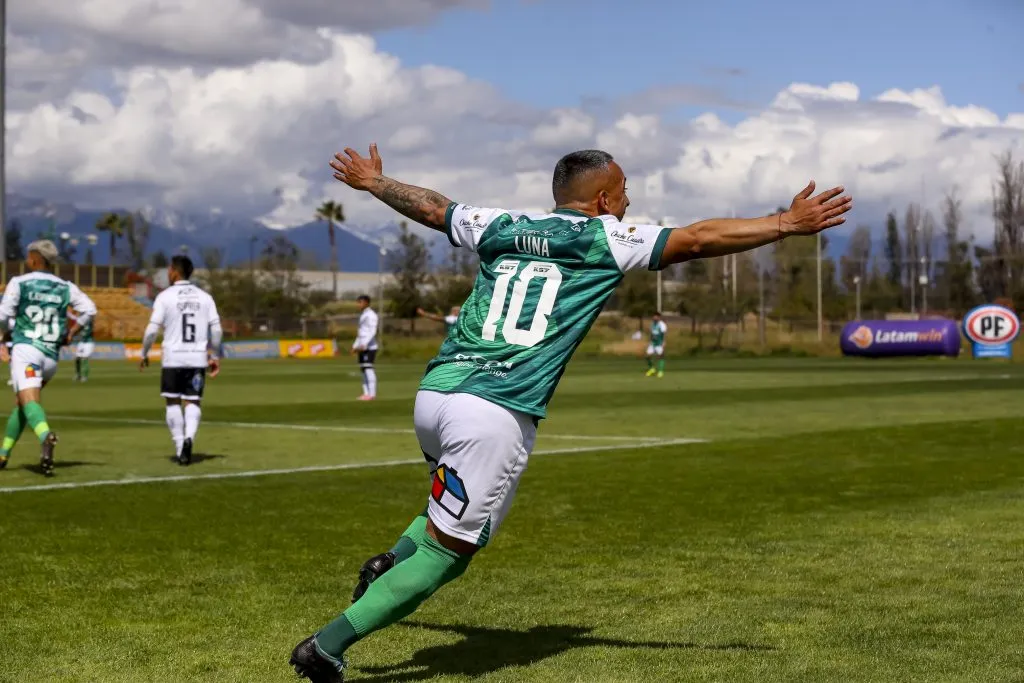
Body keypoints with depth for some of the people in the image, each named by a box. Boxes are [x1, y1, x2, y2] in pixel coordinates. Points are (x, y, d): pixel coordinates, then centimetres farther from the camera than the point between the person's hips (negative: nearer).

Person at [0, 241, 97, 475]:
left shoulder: (19, 283, 3)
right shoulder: (65, 287, 13)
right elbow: (89, 309, 7)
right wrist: (71, 332, 18)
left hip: (25, 349, -5)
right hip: (51, 356, 5)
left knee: (28, 401, -19)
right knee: (21, 403, 21)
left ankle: (46, 436, -50)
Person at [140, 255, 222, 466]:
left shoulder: (165, 296, -4)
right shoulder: (204, 297, 6)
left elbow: (153, 329, -7)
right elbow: (216, 330, 3)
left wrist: (144, 354, 6)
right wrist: (215, 357, 13)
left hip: (173, 358, -2)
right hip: (197, 358, 2)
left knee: (173, 402, 11)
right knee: (193, 401, 7)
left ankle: (180, 448, 9)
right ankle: (189, 437, -19)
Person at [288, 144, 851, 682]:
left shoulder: (500, 227, 20)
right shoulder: (605, 238, 5)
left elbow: (431, 207, 34)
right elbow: (699, 239, 3)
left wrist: (372, 182, 52)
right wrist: (786, 224, 9)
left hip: (433, 393, 7)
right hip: (498, 415, -6)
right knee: (447, 552, 3)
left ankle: (394, 561, 8)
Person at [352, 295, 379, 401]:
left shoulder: (371, 315, -9)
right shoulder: (362, 315, 21)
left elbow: (372, 332, -17)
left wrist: (364, 345, -23)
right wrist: (355, 346, 21)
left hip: (369, 347, -9)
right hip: (362, 347, 9)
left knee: (368, 368, -12)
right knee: (363, 369, 7)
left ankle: (372, 394, -13)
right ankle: (366, 393, 8)